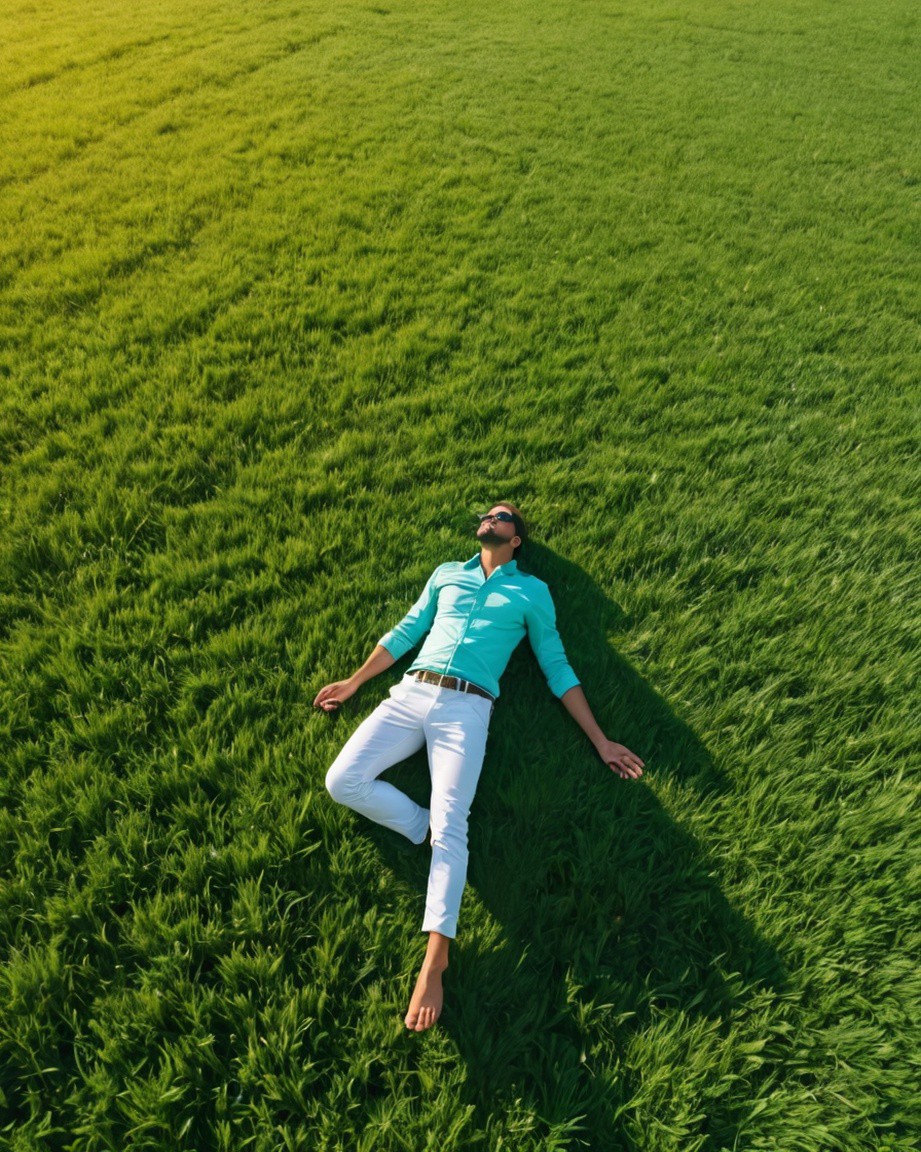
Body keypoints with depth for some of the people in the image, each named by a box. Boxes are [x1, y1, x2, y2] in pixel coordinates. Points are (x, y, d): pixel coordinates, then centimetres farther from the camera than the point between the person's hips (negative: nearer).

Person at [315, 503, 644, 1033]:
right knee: (343, 781, -15)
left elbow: (557, 668, 12)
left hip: (466, 708, -3)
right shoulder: (447, 573, 22)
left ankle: (435, 960, -15)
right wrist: (354, 682, 22)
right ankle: (426, 831, -1)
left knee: (451, 824, -20)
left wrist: (600, 740, 7)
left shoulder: (532, 591, 14)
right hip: (411, 693, 4)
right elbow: (405, 633, 24)